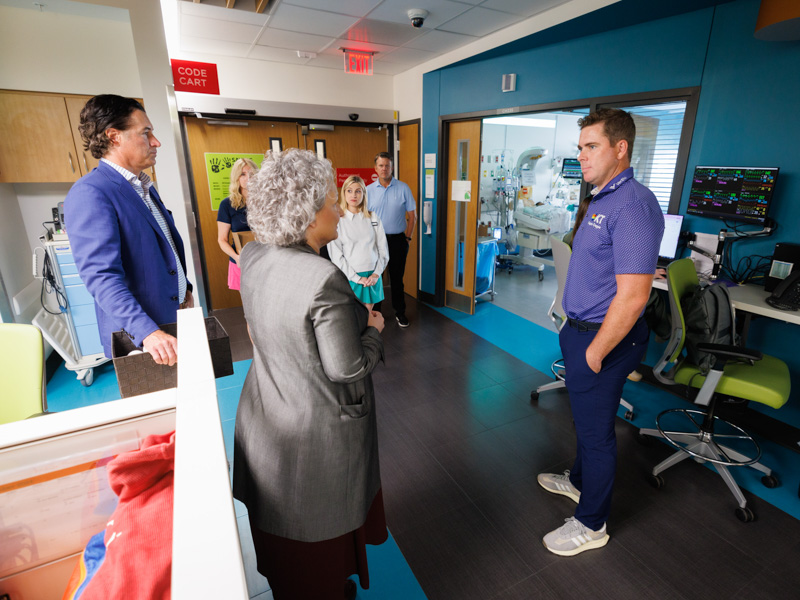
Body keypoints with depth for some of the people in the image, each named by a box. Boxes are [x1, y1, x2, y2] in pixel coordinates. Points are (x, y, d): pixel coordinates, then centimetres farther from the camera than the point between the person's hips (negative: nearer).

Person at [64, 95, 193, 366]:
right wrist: (148, 332, -37)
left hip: (175, 317, 8)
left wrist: (185, 288, 19)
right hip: (138, 334, -8)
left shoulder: (144, 187, 13)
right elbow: (102, 276, -27)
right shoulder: (89, 194, -17)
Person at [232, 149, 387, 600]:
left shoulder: (252, 257, -9)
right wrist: (374, 328, -7)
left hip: (267, 417, 8)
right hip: (319, 428, -7)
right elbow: (346, 368, -24)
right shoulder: (325, 280, -33)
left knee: (282, 517, 31)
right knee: (320, 526, 21)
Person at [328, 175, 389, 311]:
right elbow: (336, 256, -7)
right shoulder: (338, 220, -4)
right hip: (350, 277, -3)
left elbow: (383, 249, 6)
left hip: (372, 277, 3)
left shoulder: (373, 218, 6)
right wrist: (357, 278, -11)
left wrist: (376, 274, -6)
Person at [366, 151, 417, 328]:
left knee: (397, 277, 9)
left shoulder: (403, 188, 0)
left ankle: (400, 312, 23)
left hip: (397, 239, -1)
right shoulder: (368, 190, 2)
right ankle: (374, 312, 23)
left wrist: (407, 238, -1)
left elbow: (412, 215, 3)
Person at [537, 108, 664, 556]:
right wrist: (577, 336, 17)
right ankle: (579, 481, 49)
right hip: (582, 330, 9)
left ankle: (592, 524, 29)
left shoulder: (633, 205, -22)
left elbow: (632, 296, -27)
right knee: (585, 418, 26)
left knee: (596, 429, 7)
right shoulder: (602, 199, 10)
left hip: (606, 337, -9)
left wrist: (595, 352, -20)